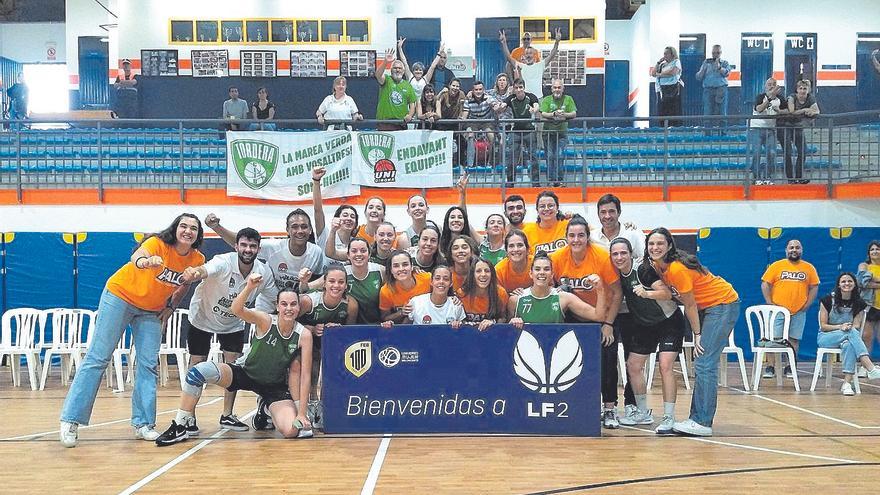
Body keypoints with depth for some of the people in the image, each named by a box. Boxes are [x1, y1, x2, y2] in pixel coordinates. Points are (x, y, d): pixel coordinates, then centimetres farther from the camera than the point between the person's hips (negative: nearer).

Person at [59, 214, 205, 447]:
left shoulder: (197, 260, -11)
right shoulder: (158, 244, -26)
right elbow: (136, 256, -50)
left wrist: (171, 306, -1)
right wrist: (144, 261, -73)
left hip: (151, 311, 5)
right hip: (120, 297, -5)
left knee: (149, 364, 0)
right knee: (97, 358, -4)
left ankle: (143, 423, 9)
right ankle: (71, 420, 1)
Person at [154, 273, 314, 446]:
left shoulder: (304, 335, -17)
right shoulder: (266, 321, -19)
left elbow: (305, 375, -14)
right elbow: (236, 309, -38)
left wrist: (301, 413, -17)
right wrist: (250, 287, -57)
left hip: (276, 386, 1)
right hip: (245, 374, -1)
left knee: (291, 430, -25)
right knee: (199, 371, -27)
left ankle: (265, 410, 13)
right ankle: (179, 428, -9)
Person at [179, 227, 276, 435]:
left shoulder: (264, 272, -17)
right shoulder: (224, 262, -32)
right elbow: (204, 270, -55)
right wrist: (193, 273, -77)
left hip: (234, 323, 4)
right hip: (202, 318, -3)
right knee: (196, 366, -2)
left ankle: (227, 415, 15)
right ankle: (189, 417, 13)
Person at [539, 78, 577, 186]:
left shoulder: (568, 99, 5)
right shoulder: (546, 100, 2)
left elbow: (574, 114, -3)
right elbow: (543, 114, -10)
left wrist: (564, 115, -24)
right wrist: (554, 114, -27)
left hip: (562, 132, 0)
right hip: (548, 132, 0)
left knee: (560, 156, -9)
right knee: (550, 157, 3)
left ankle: (559, 179, -4)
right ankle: (550, 180, 11)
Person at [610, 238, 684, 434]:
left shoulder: (643, 269, -25)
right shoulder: (618, 274, -5)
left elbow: (667, 294, -33)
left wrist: (646, 293, -49)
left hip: (669, 322, -7)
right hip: (645, 325, 7)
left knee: (665, 366, -19)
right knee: (633, 366, 5)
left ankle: (669, 418, -11)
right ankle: (643, 413, 21)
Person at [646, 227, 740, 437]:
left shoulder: (677, 268, -25)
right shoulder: (658, 266, 1)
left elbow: (690, 305, -18)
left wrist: (697, 335, -10)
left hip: (723, 305, -10)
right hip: (706, 308, 10)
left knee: (704, 364, -13)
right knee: (701, 364, 8)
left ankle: (703, 423, -11)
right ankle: (698, 418, 12)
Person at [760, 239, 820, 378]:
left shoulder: (809, 268, 7)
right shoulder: (776, 266, 2)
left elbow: (814, 287, 9)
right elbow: (765, 284, 0)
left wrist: (807, 304, 0)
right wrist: (770, 303, -7)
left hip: (799, 312, 2)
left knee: (794, 340, 5)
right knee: (775, 339, -4)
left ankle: (790, 368, 14)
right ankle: (770, 368, 1)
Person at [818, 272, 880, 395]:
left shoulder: (859, 304, 2)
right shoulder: (828, 300, -5)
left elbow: (856, 326, -1)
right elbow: (823, 326, -5)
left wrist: (849, 327, -25)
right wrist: (840, 327, -23)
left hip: (848, 338, 2)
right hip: (825, 337, -2)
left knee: (849, 345, -39)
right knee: (851, 333, -36)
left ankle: (847, 384, -45)